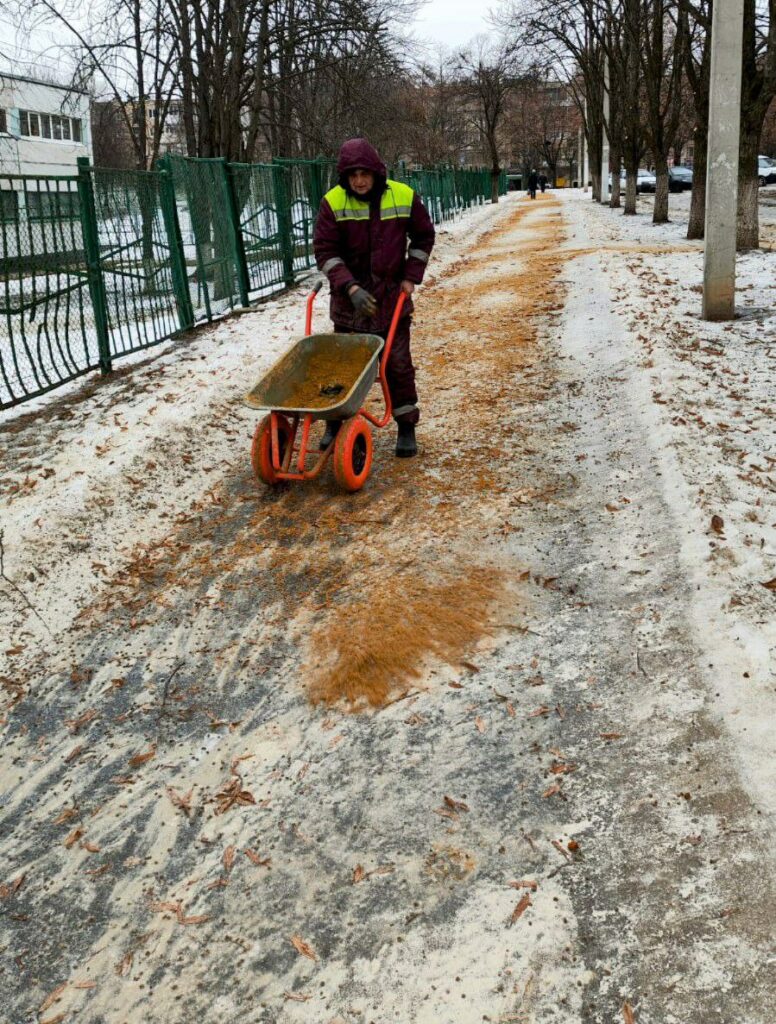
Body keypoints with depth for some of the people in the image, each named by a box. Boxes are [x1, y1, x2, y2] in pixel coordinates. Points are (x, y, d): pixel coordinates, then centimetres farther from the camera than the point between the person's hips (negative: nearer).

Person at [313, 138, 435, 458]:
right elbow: (324, 251, -11)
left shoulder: (404, 197, -5)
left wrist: (411, 277, 1)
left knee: (398, 365, 4)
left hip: (392, 298, 0)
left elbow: (423, 237, 8)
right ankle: (334, 424, 25)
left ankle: (406, 427, 16)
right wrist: (351, 288, -23)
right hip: (349, 300, 0)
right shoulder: (333, 202, -10)